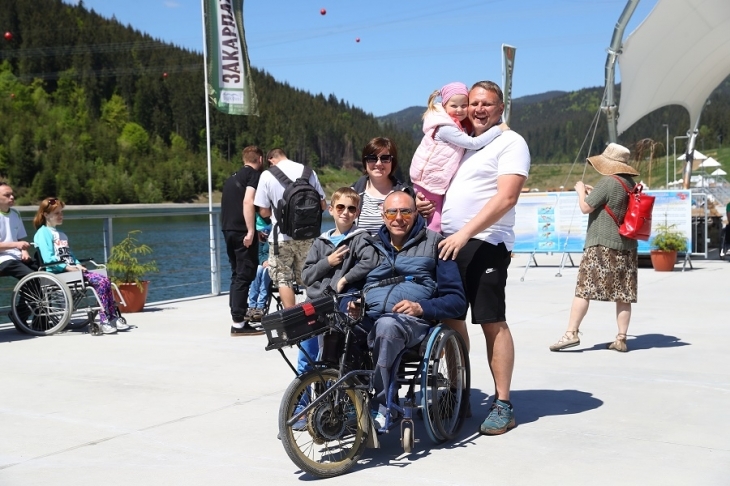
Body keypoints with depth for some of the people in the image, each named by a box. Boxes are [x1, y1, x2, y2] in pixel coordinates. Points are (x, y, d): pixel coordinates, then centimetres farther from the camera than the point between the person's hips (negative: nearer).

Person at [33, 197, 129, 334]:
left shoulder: (62, 234, 27)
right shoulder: (43, 233, -1)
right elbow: (48, 259, -12)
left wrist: (78, 265, 5)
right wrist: (67, 267, -18)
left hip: (71, 270, 8)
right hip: (58, 273, -8)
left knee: (105, 280, -13)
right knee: (100, 281, -24)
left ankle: (112, 318, -13)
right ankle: (104, 321, -26)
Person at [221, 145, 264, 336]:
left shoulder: (233, 177, 23)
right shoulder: (254, 174, -3)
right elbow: (247, 202, -18)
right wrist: (251, 231, -20)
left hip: (228, 229, 8)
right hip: (242, 230, -8)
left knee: (237, 275, 14)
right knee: (245, 275, -6)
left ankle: (238, 319, 18)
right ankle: (238, 323, -7)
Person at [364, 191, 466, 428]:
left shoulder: (434, 244, 11)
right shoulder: (373, 246, 23)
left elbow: (457, 300, 6)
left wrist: (420, 308, -11)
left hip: (413, 321, -3)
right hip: (369, 320, 3)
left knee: (386, 325, -40)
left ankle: (379, 408, -36)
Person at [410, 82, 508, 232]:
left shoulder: (462, 125, 8)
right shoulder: (445, 128, -21)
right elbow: (473, 143, -25)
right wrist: (498, 129, -19)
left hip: (439, 182, 9)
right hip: (429, 181, -9)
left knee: (439, 220, 8)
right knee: (435, 223, -8)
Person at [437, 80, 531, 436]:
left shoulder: (510, 143, -4)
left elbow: (506, 197, -16)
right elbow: (443, 185, 28)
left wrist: (465, 233, -23)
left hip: (485, 243, -8)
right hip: (448, 242, 8)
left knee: (493, 322, -5)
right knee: (451, 317, 10)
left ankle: (503, 404, 2)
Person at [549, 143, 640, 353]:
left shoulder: (607, 182, -11)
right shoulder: (631, 184, 13)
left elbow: (585, 208, -8)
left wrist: (581, 191, 9)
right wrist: (593, 193, 24)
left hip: (602, 245, -7)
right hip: (627, 246, 8)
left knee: (583, 289, -4)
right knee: (623, 295, 5)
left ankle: (571, 333, -6)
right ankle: (621, 339, 6)